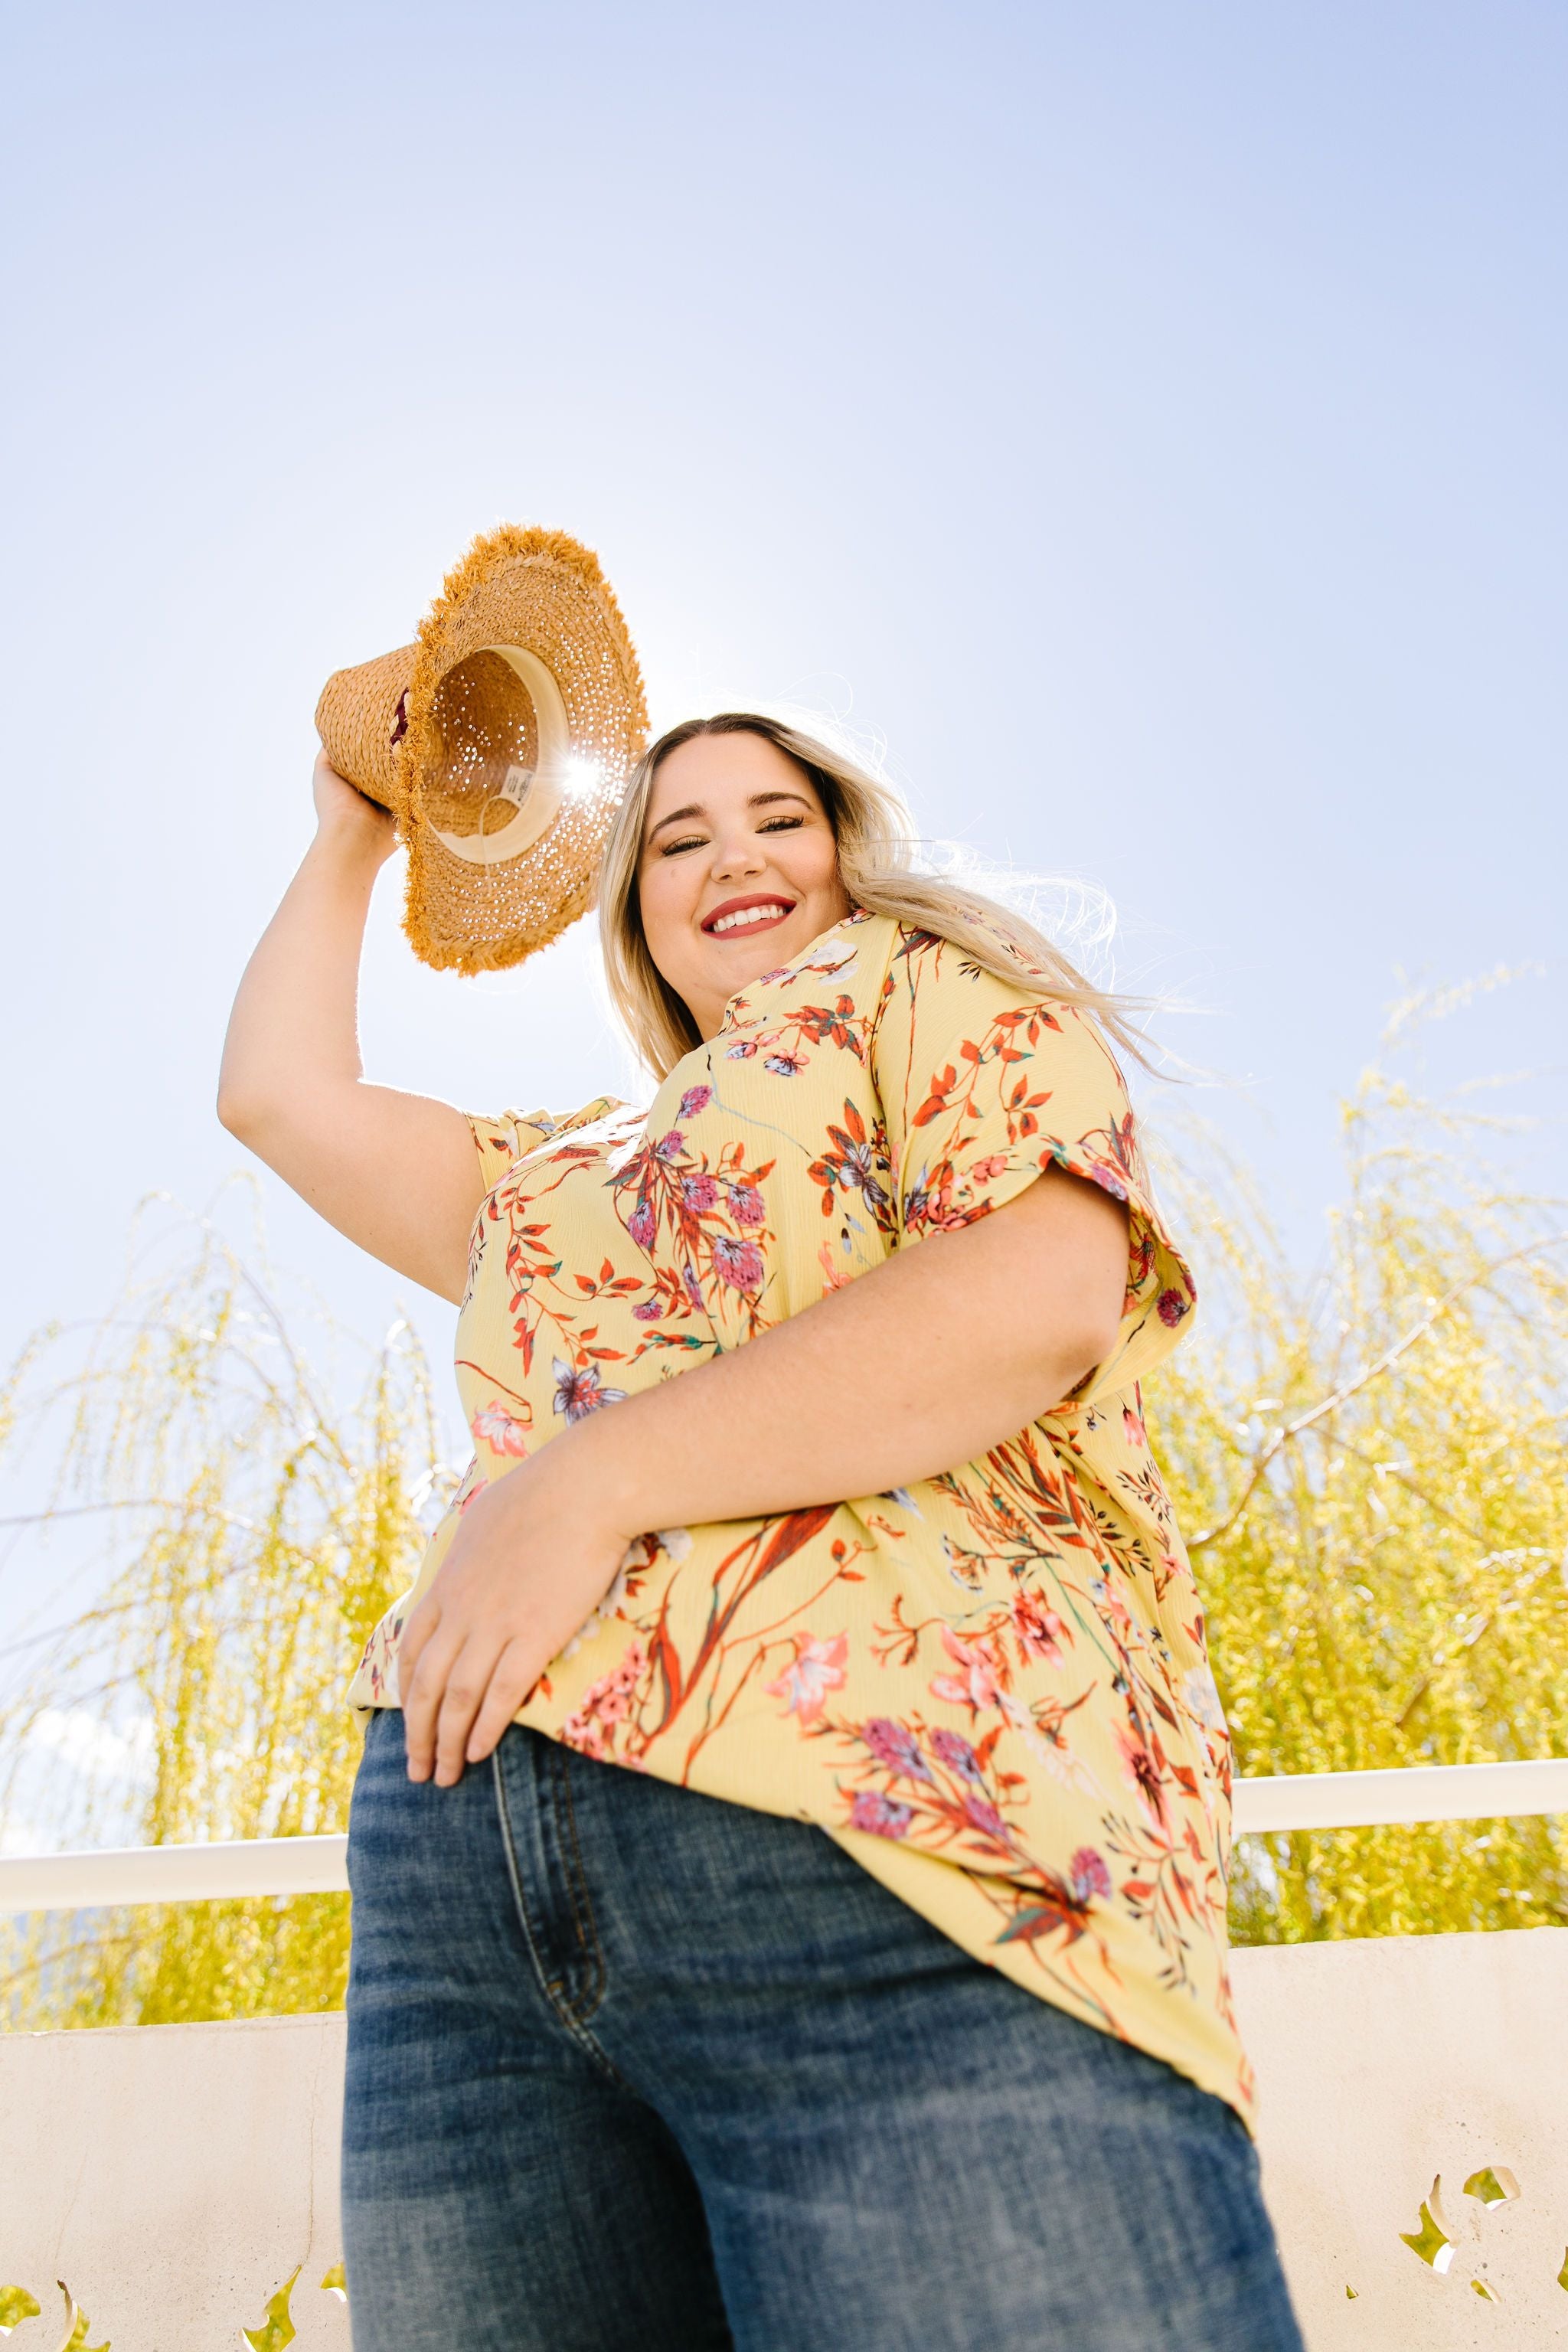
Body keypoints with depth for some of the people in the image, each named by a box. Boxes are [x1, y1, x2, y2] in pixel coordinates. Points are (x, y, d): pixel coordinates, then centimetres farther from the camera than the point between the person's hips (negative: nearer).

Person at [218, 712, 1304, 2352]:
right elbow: (278, 1090, 33)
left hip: (876, 1844, -6)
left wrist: (591, 1482, -13)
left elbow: (1042, 1295, -8)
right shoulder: (564, 1169, 32)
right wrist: (349, 841, 40)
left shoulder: (936, 995, 12)